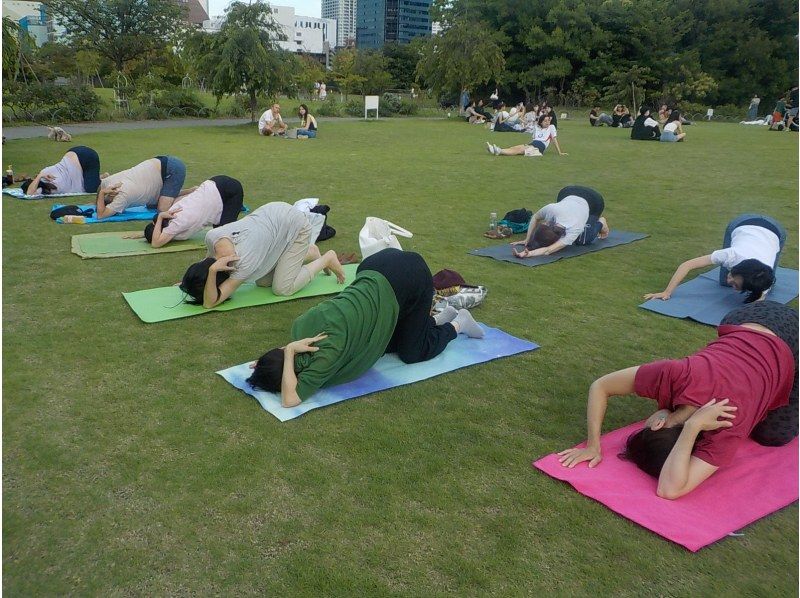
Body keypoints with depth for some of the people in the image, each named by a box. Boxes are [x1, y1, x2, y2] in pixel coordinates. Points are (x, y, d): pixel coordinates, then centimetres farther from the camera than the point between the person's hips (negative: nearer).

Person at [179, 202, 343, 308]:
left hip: (296, 226, -7)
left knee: (282, 288, -10)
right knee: (262, 281, 8)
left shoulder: (243, 263, -36)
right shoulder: (211, 236, -19)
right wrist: (189, 281, -1)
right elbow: (210, 259, 7)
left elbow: (209, 303, -32)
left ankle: (327, 259, 11)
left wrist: (212, 271, -47)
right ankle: (309, 252, 26)